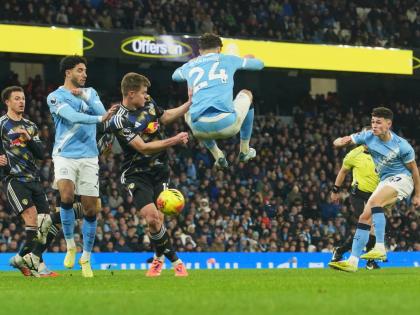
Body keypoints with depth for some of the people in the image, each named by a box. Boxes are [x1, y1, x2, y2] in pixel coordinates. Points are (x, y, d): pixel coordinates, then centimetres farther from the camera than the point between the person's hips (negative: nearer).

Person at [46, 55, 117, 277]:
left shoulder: (90, 92, 15)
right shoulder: (56, 97, -1)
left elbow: (101, 112, -1)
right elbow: (73, 117, -18)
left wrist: (85, 96, -10)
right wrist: (101, 118, -29)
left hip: (88, 157, 4)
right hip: (65, 156, -4)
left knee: (90, 209, 1)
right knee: (66, 197, -26)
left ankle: (86, 257, 16)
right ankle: (70, 245, -6)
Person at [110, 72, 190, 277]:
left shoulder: (148, 104, 3)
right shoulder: (120, 121, -19)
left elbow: (165, 117, 24)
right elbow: (143, 148, -22)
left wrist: (191, 103, 21)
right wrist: (174, 141, -23)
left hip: (159, 171, 5)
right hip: (136, 174, -5)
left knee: (157, 219, -5)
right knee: (152, 217, -19)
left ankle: (159, 257, 20)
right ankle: (174, 260, -1)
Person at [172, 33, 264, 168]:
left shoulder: (189, 66, 21)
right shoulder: (228, 59, 16)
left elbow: (175, 75, 49)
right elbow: (259, 64, 35)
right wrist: (248, 59, 60)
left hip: (200, 129, 2)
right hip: (228, 125, -2)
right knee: (246, 94, 32)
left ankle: (217, 155, 27)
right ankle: (245, 150, 35)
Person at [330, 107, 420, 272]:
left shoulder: (402, 146, -16)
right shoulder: (368, 136, -3)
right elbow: (340, 142, 8)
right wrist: (341, 141, -18)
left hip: (402, 178, -6)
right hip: (385, 181, 6)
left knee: (374, 202, -32)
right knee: (365, 216, -6)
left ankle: (380, 248, -38)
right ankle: (353, 261, -6)